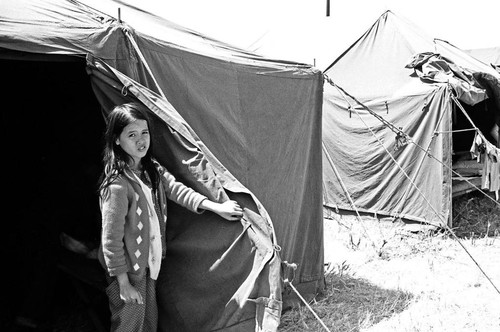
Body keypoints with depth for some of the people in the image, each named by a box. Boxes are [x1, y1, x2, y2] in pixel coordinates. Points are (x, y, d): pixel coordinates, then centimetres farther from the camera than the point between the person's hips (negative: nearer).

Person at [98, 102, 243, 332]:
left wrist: (216, 207, -6)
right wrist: (123, 283, -18)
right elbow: (111, 239, -24)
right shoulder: (118, 185, -28)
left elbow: (176, 189, 2)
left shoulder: (152, 170, -2)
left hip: (148, 262, 8)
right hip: (128, 269, -8)